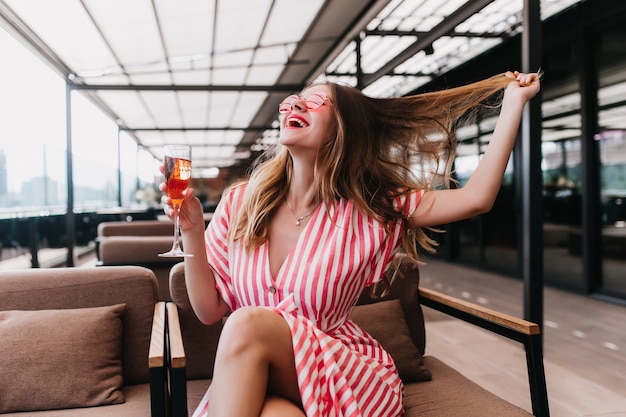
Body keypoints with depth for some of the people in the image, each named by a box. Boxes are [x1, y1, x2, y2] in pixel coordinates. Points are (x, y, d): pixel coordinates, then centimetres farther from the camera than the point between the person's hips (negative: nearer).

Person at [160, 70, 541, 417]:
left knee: (248, 324, -27)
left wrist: (515, 101, -7)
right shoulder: (241, 202, 0)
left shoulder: (370, 210, -5)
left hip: (347, 378, 0)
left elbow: (477, 197, -12)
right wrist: (192, 232, -11)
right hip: (255, 385, 1)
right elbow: (210, 310, 3)